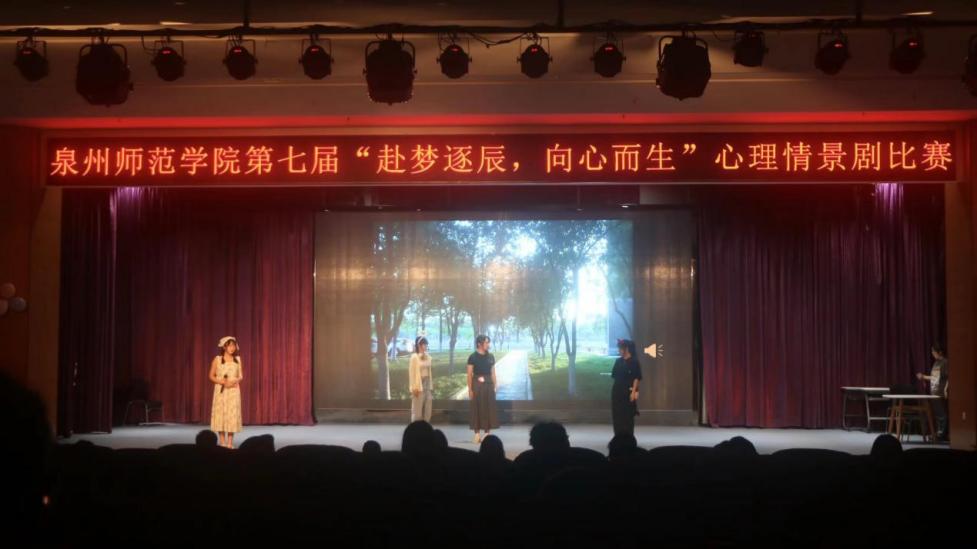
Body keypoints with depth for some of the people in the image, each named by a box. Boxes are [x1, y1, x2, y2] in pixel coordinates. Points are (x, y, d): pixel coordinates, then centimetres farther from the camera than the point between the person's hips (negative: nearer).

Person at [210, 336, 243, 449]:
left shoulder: (237, 359, 7)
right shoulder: (217, 359, 1)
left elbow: (241, 376, 8)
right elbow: (211, 376, 2)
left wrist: (235, 381, -13)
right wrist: (222, 382, -13)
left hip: (234, 391, 1)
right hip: (221, 390, -1)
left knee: (232, 415, -3)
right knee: (220, 414, -4)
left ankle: (230, 443, 1)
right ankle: (223, 442, 3)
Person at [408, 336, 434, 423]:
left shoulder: (427, 357, 10)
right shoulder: (414, 357, -9)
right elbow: (412, 373, -11)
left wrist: (431, 386, 11)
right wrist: (414, 388, -15)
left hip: (427, 385, 7)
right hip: (419, 385, -7)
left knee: (427, 411, 7)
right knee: (417, 411, -3)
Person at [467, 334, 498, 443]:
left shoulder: (490, 357, 8)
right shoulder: (473, 357, -5)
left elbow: (493, 373, 13)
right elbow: (469, 374, -6)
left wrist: (494, 387, 8)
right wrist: (470, 389, -10)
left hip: (488, 384, 4)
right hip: (477, 384, -4)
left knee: (489, 409, 5)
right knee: (477, 409, -1)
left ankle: (487, 433, 12)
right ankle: (477, 434, 4)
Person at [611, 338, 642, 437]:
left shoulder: (634, 361, -7)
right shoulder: (618, 361, 11)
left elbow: (637, 378, -11)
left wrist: (633, 391, -17)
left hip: (628, 392, -6)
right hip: (617, 391, 6)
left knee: (628, 416, -1)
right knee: (617, 415, 6)